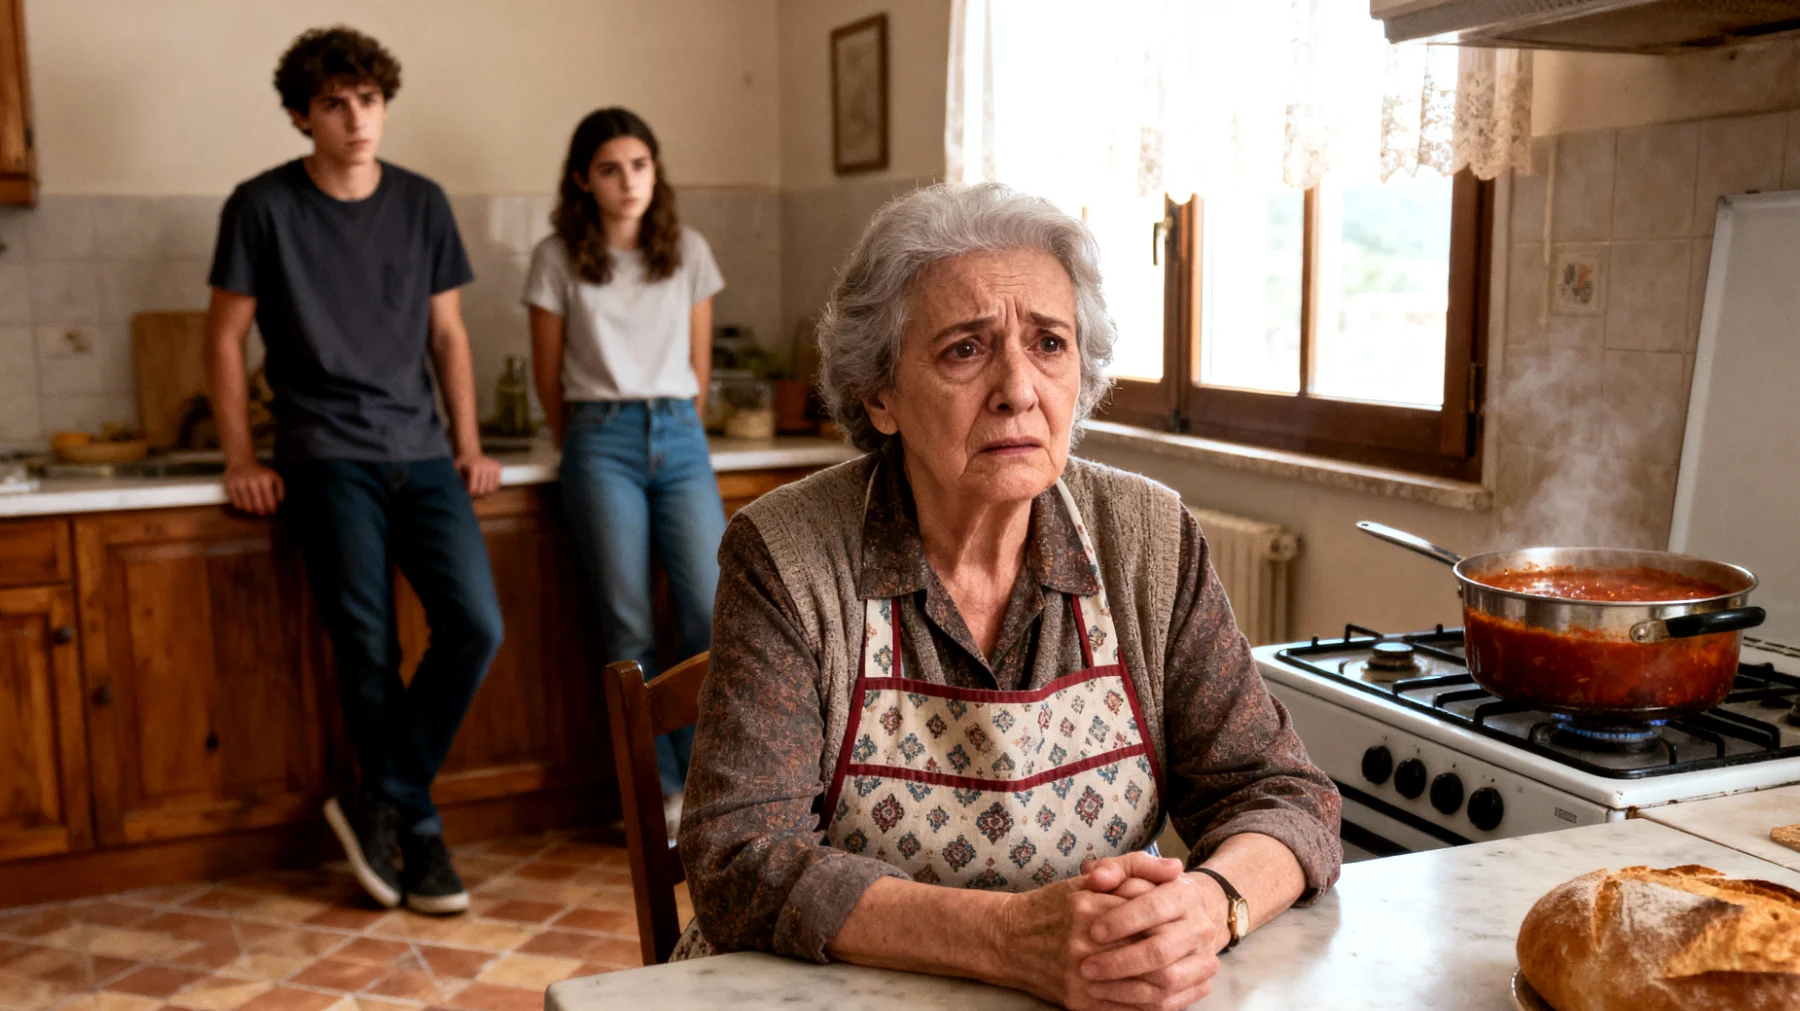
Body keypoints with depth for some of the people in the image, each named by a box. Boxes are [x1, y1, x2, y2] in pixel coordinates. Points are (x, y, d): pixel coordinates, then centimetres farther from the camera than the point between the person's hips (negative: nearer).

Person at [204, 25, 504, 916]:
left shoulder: (421, 203, 10)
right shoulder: (263, 206, 2)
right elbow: (224, 338, 6)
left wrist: (468, 444, 8)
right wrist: (240, 460, 0)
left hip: (422, 455, 3)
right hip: (329, 459, -3)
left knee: (476, 625, -10)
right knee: (367, 652, -6)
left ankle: (381, 805, 6)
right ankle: (417, 832, 12)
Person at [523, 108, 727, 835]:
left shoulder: (689, 252, 10)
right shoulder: (558, 259, 3)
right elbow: (548, 376, 9)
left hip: (679, 437, 2)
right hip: (602, 441, -2)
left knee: (710, 614, -8)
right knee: (628, 627, -3)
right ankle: (660, 792, 7)